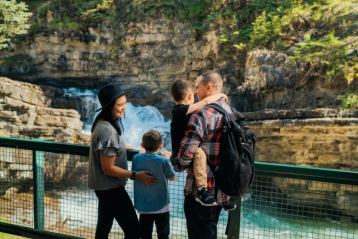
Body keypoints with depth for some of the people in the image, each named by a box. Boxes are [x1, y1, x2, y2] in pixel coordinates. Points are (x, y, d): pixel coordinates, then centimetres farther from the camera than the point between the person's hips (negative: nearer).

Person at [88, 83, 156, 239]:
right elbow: (108, 168, -23)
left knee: (104, 226, 21)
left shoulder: (104, 122, 3)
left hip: (104, 186, 10)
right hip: (110, 187, -10)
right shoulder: (107, 131, -26)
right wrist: (136, 176, -18)